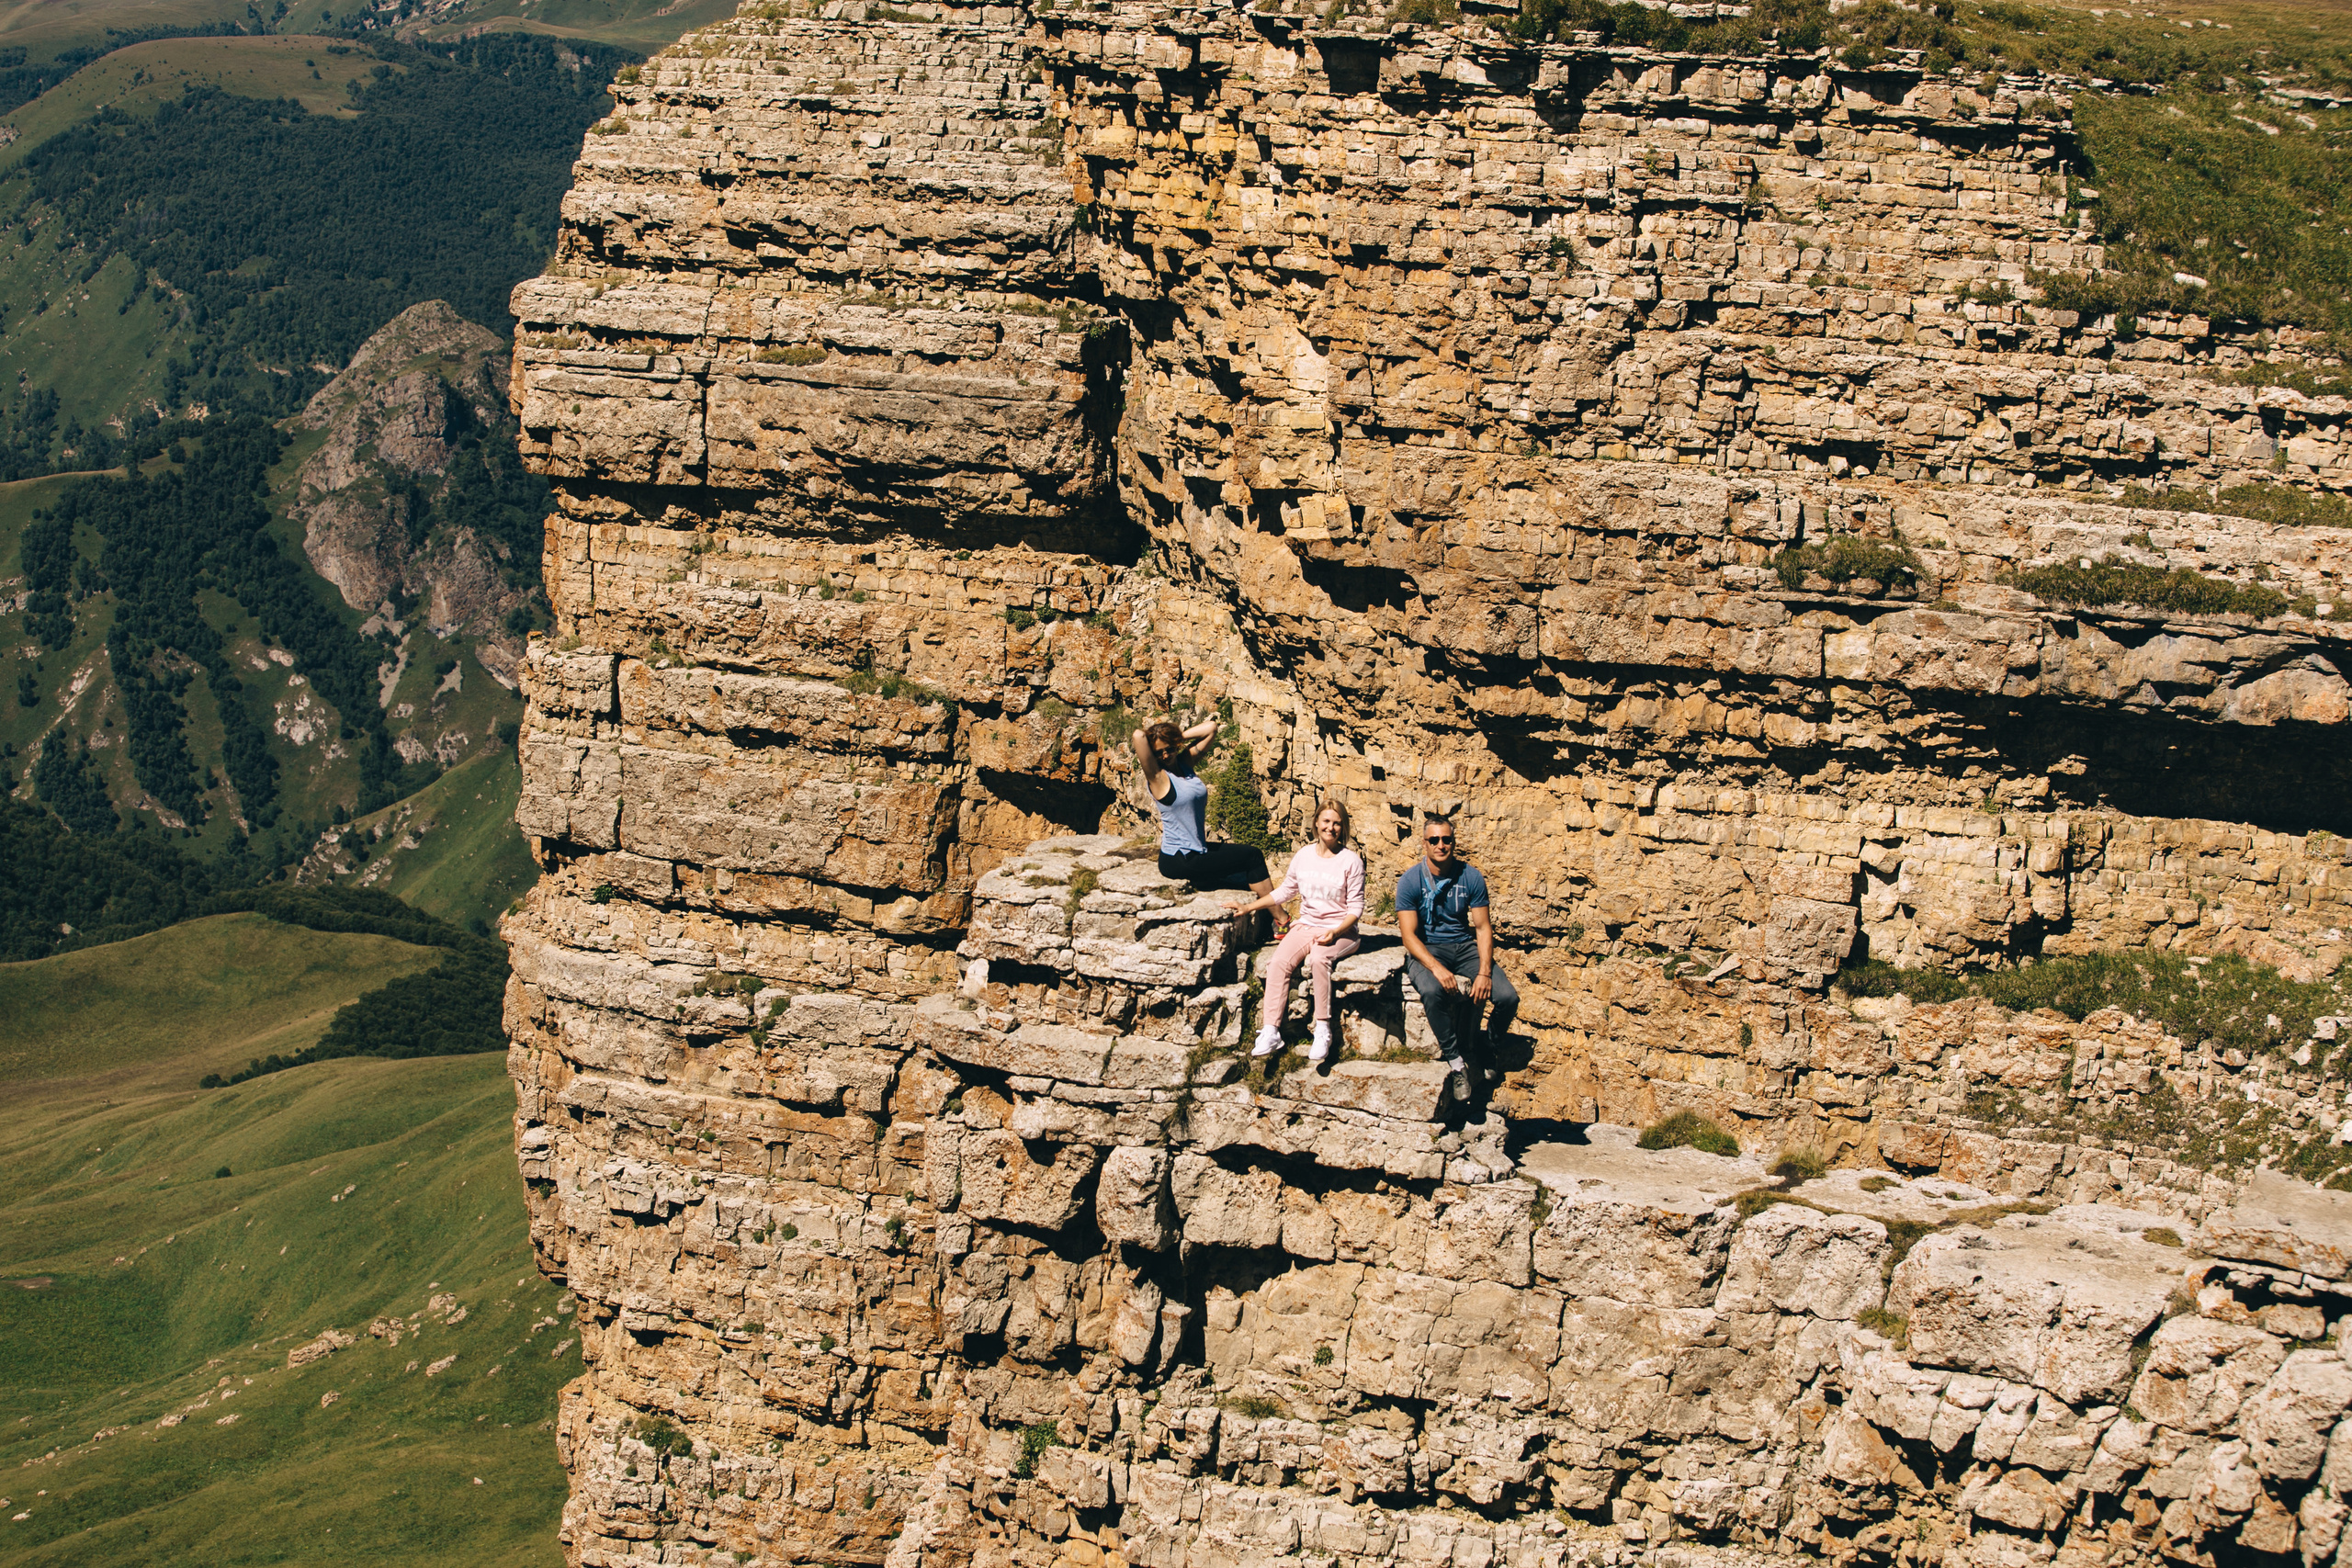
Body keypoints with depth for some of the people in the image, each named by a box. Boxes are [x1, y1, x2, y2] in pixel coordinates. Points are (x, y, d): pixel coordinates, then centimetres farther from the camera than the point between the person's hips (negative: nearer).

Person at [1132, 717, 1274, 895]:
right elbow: (1138, 735, -31)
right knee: (1252, 858, 0)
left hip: (1197, 851, 8)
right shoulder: (1157, 776, -16)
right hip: (1178, 861, -8)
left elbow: (1210, 727, 9)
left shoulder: (1185, 761, 5)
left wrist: (1179, 737, 1)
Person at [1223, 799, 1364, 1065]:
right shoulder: (1304, 855, 9)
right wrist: (1249, 907, 16)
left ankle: (1323, 1031, -31)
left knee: (1318, 958, -37)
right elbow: (1285, 892, 21)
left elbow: (1356, 907, -4)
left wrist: (1335, 932, -20)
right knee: (1279, 961, -25)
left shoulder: (1351, 861, -3)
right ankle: (1271, 1032, -28)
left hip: (1340, 931, -4)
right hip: (1305, 926, 4)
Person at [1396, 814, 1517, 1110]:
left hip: (1464, 946, 3)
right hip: (1426, 951, -3)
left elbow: (1483, 928, -1)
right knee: (1433, 992, -38)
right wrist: (1436, 967, -29)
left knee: (1508, 997, -19)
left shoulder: (1471, 877, -1)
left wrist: (1484, 972, -17)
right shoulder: (1411, 881, -8)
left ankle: (1487, 1049, 11)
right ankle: (1455, 1061, -22)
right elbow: (1409, 935, -12)